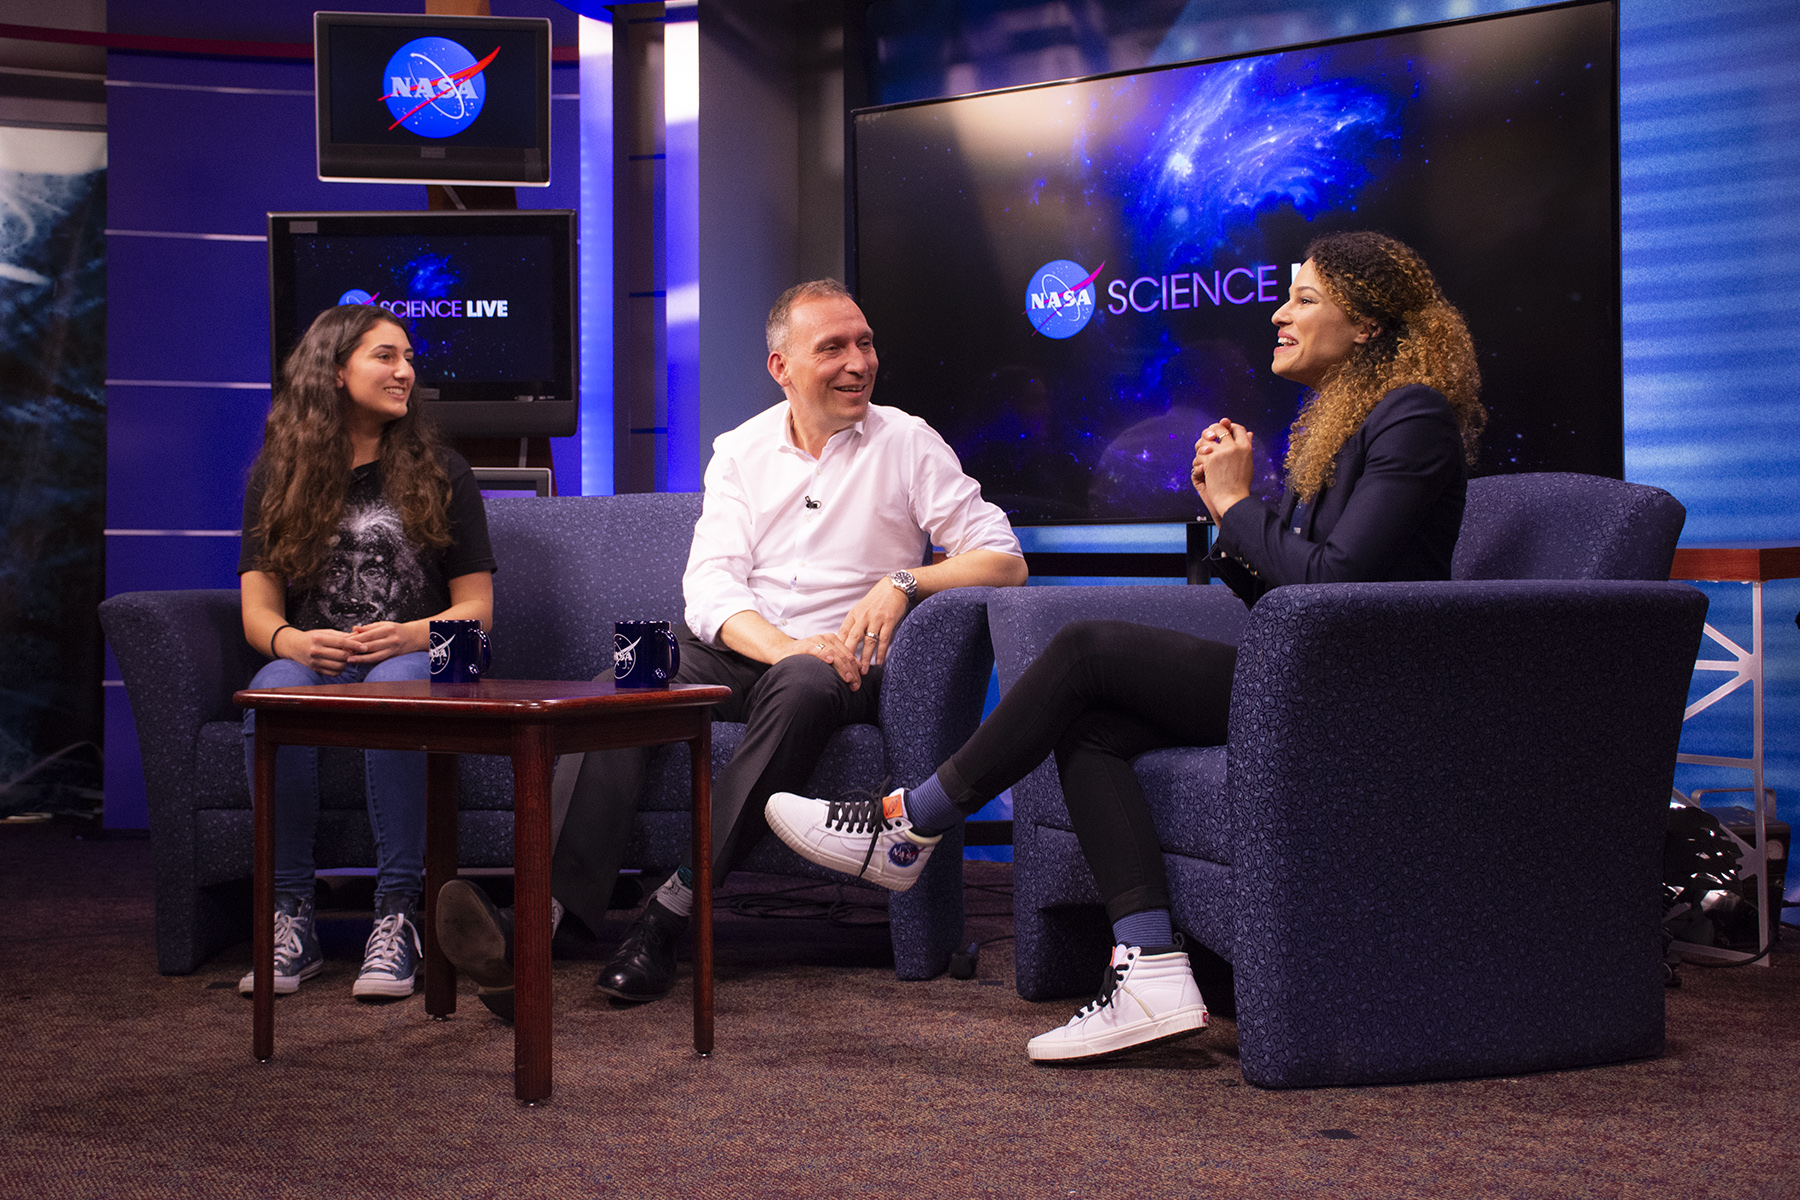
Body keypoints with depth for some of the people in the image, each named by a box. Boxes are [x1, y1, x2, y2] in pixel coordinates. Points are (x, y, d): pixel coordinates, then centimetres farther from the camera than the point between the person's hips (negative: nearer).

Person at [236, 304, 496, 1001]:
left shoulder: (440, 473, 11)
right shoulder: (277, 478, 13)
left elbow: (476, 608, 6)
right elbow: (258, 610, 7)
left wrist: (413, 634, -16)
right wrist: (292, 642, -18)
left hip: (416, 659, -1)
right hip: (312, 660, 1)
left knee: (392, 690, -38)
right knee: (274, 693, -35)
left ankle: (397, 916, -34)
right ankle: (291, 917, -29)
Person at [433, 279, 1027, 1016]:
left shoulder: (907, 444, 6)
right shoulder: (740, 452, 12)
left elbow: (1004, 560, 1)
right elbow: (709, 584, -2)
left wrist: (902, 582, -17)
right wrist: (782, 644, -22)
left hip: (839, 666, -2)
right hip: (739, 652, 2)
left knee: (801, 685, -37)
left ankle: (669, 916, -36)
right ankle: (540, 924, -44)